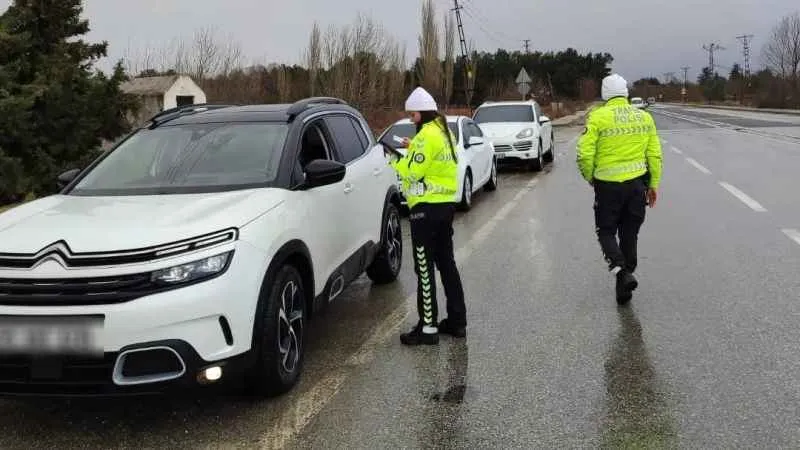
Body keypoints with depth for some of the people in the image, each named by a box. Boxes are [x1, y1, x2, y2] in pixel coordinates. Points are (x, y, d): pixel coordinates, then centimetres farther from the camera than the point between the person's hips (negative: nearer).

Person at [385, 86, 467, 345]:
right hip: (446, 204, 10)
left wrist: (395, 162, -4)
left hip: (427, 208, -10)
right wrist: (413, 149, 10)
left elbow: (414, 171, -19)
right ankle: (457, 320, 22)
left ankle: (428, 328, -2)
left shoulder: (427, 135, -15)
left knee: (425, 268, -5)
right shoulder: (444, 132, 15)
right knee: (446, 263, 16)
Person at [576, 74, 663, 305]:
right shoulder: (644, 117, 4)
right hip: (637, 184, 4)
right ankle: (626, 279, 21)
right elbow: (655, 155, 5)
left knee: (606, 232, 10)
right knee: (630, 234, 14)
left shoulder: (597, 117, -9)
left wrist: (590, 177, 5)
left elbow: (585, 154, -12)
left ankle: (622, 272, -13)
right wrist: (653, 185, 13)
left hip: (608, 185, -4)